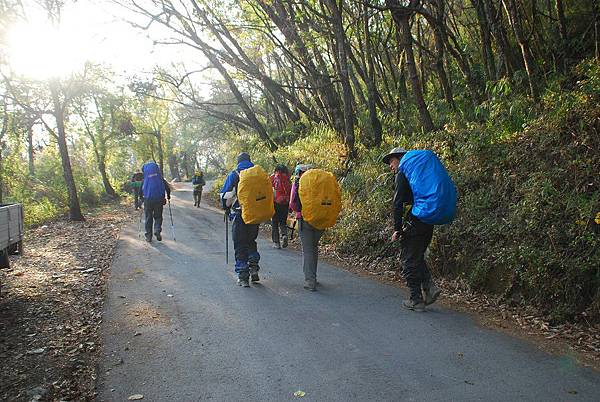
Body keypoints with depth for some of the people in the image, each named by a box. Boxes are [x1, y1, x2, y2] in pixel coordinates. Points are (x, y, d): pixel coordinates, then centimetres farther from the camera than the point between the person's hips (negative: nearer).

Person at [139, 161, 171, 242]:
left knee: (148, 218, 11)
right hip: (159, 200, 0)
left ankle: (149, 236, 10)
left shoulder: (144, 180, 4)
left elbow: (140, 191, 6)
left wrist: (142, 199, 23)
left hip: (147, 200, 0)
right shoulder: (161, 180, 2)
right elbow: (168, 188, 2)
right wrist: (168, 196, 20)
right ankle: (157, 230, -12)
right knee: (158, 217, 13)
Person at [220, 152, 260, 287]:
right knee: (251, 241, 22)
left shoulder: (234, 174, -3)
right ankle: (253, 268, 9)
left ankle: (243, 277, 4)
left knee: (240, 246, 4)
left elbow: (224, 194, -3)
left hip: (239, 215, -3)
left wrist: (226, 208, 14)